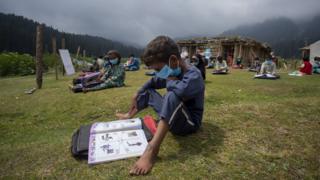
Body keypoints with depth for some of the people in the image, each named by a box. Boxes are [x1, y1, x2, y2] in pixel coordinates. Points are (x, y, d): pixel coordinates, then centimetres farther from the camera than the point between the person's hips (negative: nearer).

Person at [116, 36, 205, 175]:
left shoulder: (193, 75, -26)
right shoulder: (172, 72, 0)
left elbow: (181, 90, -48)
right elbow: (153, 82, 17)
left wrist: (170, 81, -26)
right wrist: (137, 95, 11)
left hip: (189, 122, -8)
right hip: (171, 115, 8)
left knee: (172, 95, -39)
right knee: (148, 91, 13)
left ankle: (152, 149, -44)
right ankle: (129, 115, 27)